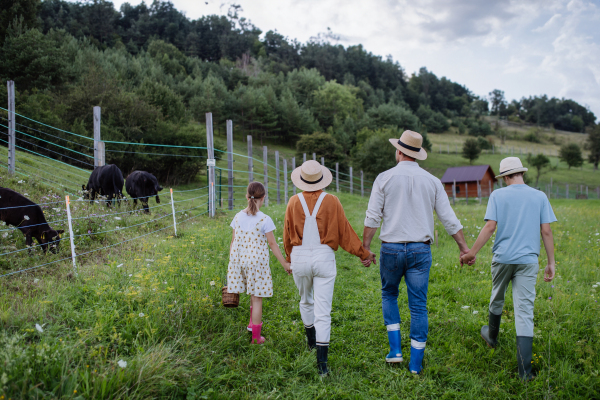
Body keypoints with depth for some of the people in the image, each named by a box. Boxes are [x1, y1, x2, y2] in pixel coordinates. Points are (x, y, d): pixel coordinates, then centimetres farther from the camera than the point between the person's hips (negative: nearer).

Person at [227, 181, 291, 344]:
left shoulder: (238, 217, 1)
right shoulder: (264, 220, -12)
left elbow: (233, 241, 5)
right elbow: (272, 244, -8)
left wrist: (231, 261, 16)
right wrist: (284, 263, 0)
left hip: (239, 259, 4)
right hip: (257, 261, -4)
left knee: (255, 294, 23)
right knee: (256, 298, 5)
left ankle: (253, 322, 33)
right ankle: (256, 336, 13)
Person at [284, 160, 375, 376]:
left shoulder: (294, 202, -1)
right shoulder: (331, 201, -6)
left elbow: (287, 235, 8)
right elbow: (345, 232, -1)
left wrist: (289, 258, 24)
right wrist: (363, 253, 10)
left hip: (300, 257, 2)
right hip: (324, 257, -2)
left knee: (306, 301, 26)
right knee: (323, 311, -1)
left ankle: (311, 340, 45)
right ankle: (322, 362, -4)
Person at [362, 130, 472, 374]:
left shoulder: (385, 178, -2)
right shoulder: (432, 181, 4)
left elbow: (373, 217, -5)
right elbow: (449, 219, 3)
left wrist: (365, 248, 0)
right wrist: (464, 247, 10)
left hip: (391, 248, -1)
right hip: (420, 250, 1)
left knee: (389, 295, 21)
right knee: (418, 305, 6)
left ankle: (395, 350, 15)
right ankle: (416, 364, 12)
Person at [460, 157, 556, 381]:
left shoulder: (498, 195, -1)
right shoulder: (540, 197, 5)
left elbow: (490, 227, -9)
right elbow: (546, 231, 2)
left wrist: (472, 252, -2)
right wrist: (551, 263, 7)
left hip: (502, 258, 0)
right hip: (528, 260, 1)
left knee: (497, 299, 23)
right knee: (524, 311, -2)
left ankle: (492, 337, 47)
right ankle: (524, 370, -4)